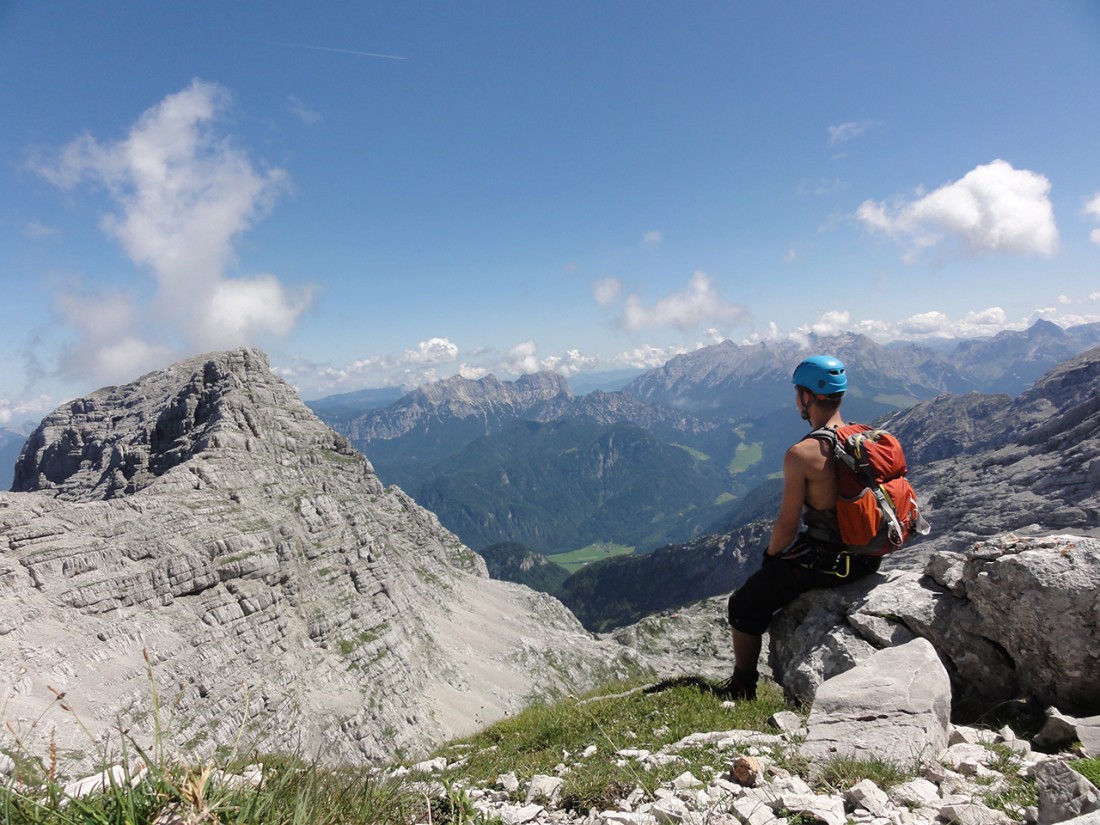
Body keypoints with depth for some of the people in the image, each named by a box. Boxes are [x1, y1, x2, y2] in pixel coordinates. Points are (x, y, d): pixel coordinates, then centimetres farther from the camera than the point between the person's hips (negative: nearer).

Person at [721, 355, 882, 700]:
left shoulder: (801, 454, -22)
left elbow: (787, 526, -17)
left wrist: (770, 555, 4)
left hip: (824, 562, -8)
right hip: (866, 558, 8)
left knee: (744, 606, 10)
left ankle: (742, 690, 24)